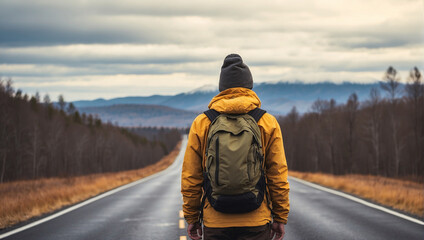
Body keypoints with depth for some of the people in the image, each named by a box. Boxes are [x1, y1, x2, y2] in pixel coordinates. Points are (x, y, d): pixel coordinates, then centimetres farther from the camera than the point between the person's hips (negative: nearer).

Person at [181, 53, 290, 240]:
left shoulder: (201, 124, 1)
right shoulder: (268, 123, 0)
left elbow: (190, 177, 3)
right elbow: (278, 174, 0)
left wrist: (191, 218, 11)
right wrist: (280, 218, 7)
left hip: (215, 223, 1)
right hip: (256, 223, -1)